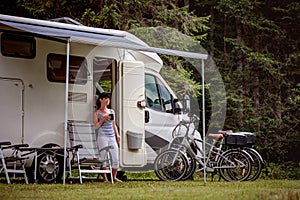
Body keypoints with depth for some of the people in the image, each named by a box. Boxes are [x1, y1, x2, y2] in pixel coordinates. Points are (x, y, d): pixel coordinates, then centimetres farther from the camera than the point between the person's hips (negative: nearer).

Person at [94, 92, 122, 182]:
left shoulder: (111, 111, 17)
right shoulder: (97, 112, 3)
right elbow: (96, 126, -3)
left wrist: (117, 134, 11)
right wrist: (103, 119, -17)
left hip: (112, 137, 5)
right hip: (103, 137, -5)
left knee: (116, 159, 0)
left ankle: (114, 177, 10)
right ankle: (105, 177, 0)